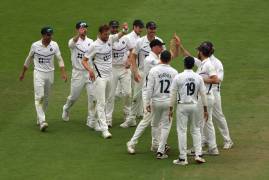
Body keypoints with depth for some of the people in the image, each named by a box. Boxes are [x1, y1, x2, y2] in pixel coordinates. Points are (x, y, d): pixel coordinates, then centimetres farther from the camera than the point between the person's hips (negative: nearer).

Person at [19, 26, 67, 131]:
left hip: (50, 74, 3)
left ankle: (40, 119, 27)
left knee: (46, 98, 11)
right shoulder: (35, 46, -6)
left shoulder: (54, 45, -1)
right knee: (39, 97, -15)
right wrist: (23, 73, 14)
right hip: (38, 73, -3)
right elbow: (29, 59, 7)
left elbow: (60, 59, -1)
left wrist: (63, 72, -14)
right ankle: (42, 121, -22)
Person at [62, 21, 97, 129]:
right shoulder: (73, 41, -6)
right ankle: (66, 109, 41)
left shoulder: (90, 42, 8)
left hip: (90, 73, 3)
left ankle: (91, 120, 2)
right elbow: (72, 43, -32)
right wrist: (79, 34, -53)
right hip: (78, 73, -3)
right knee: (74, 96, 8)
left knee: (93, 96, -6)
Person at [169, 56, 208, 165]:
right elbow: (203, 94, 1)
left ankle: (183, 158, 1)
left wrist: (171, 108, 2)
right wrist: (205, 109, 9)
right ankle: (198, 155, 7)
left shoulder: (178, 77, -8)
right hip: (194, 106, 3)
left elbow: (173, 94, -6)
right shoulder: (198, 78, -1)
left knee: (182, 131, 2)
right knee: (196, 130, 15)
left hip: (182, 106, -3)